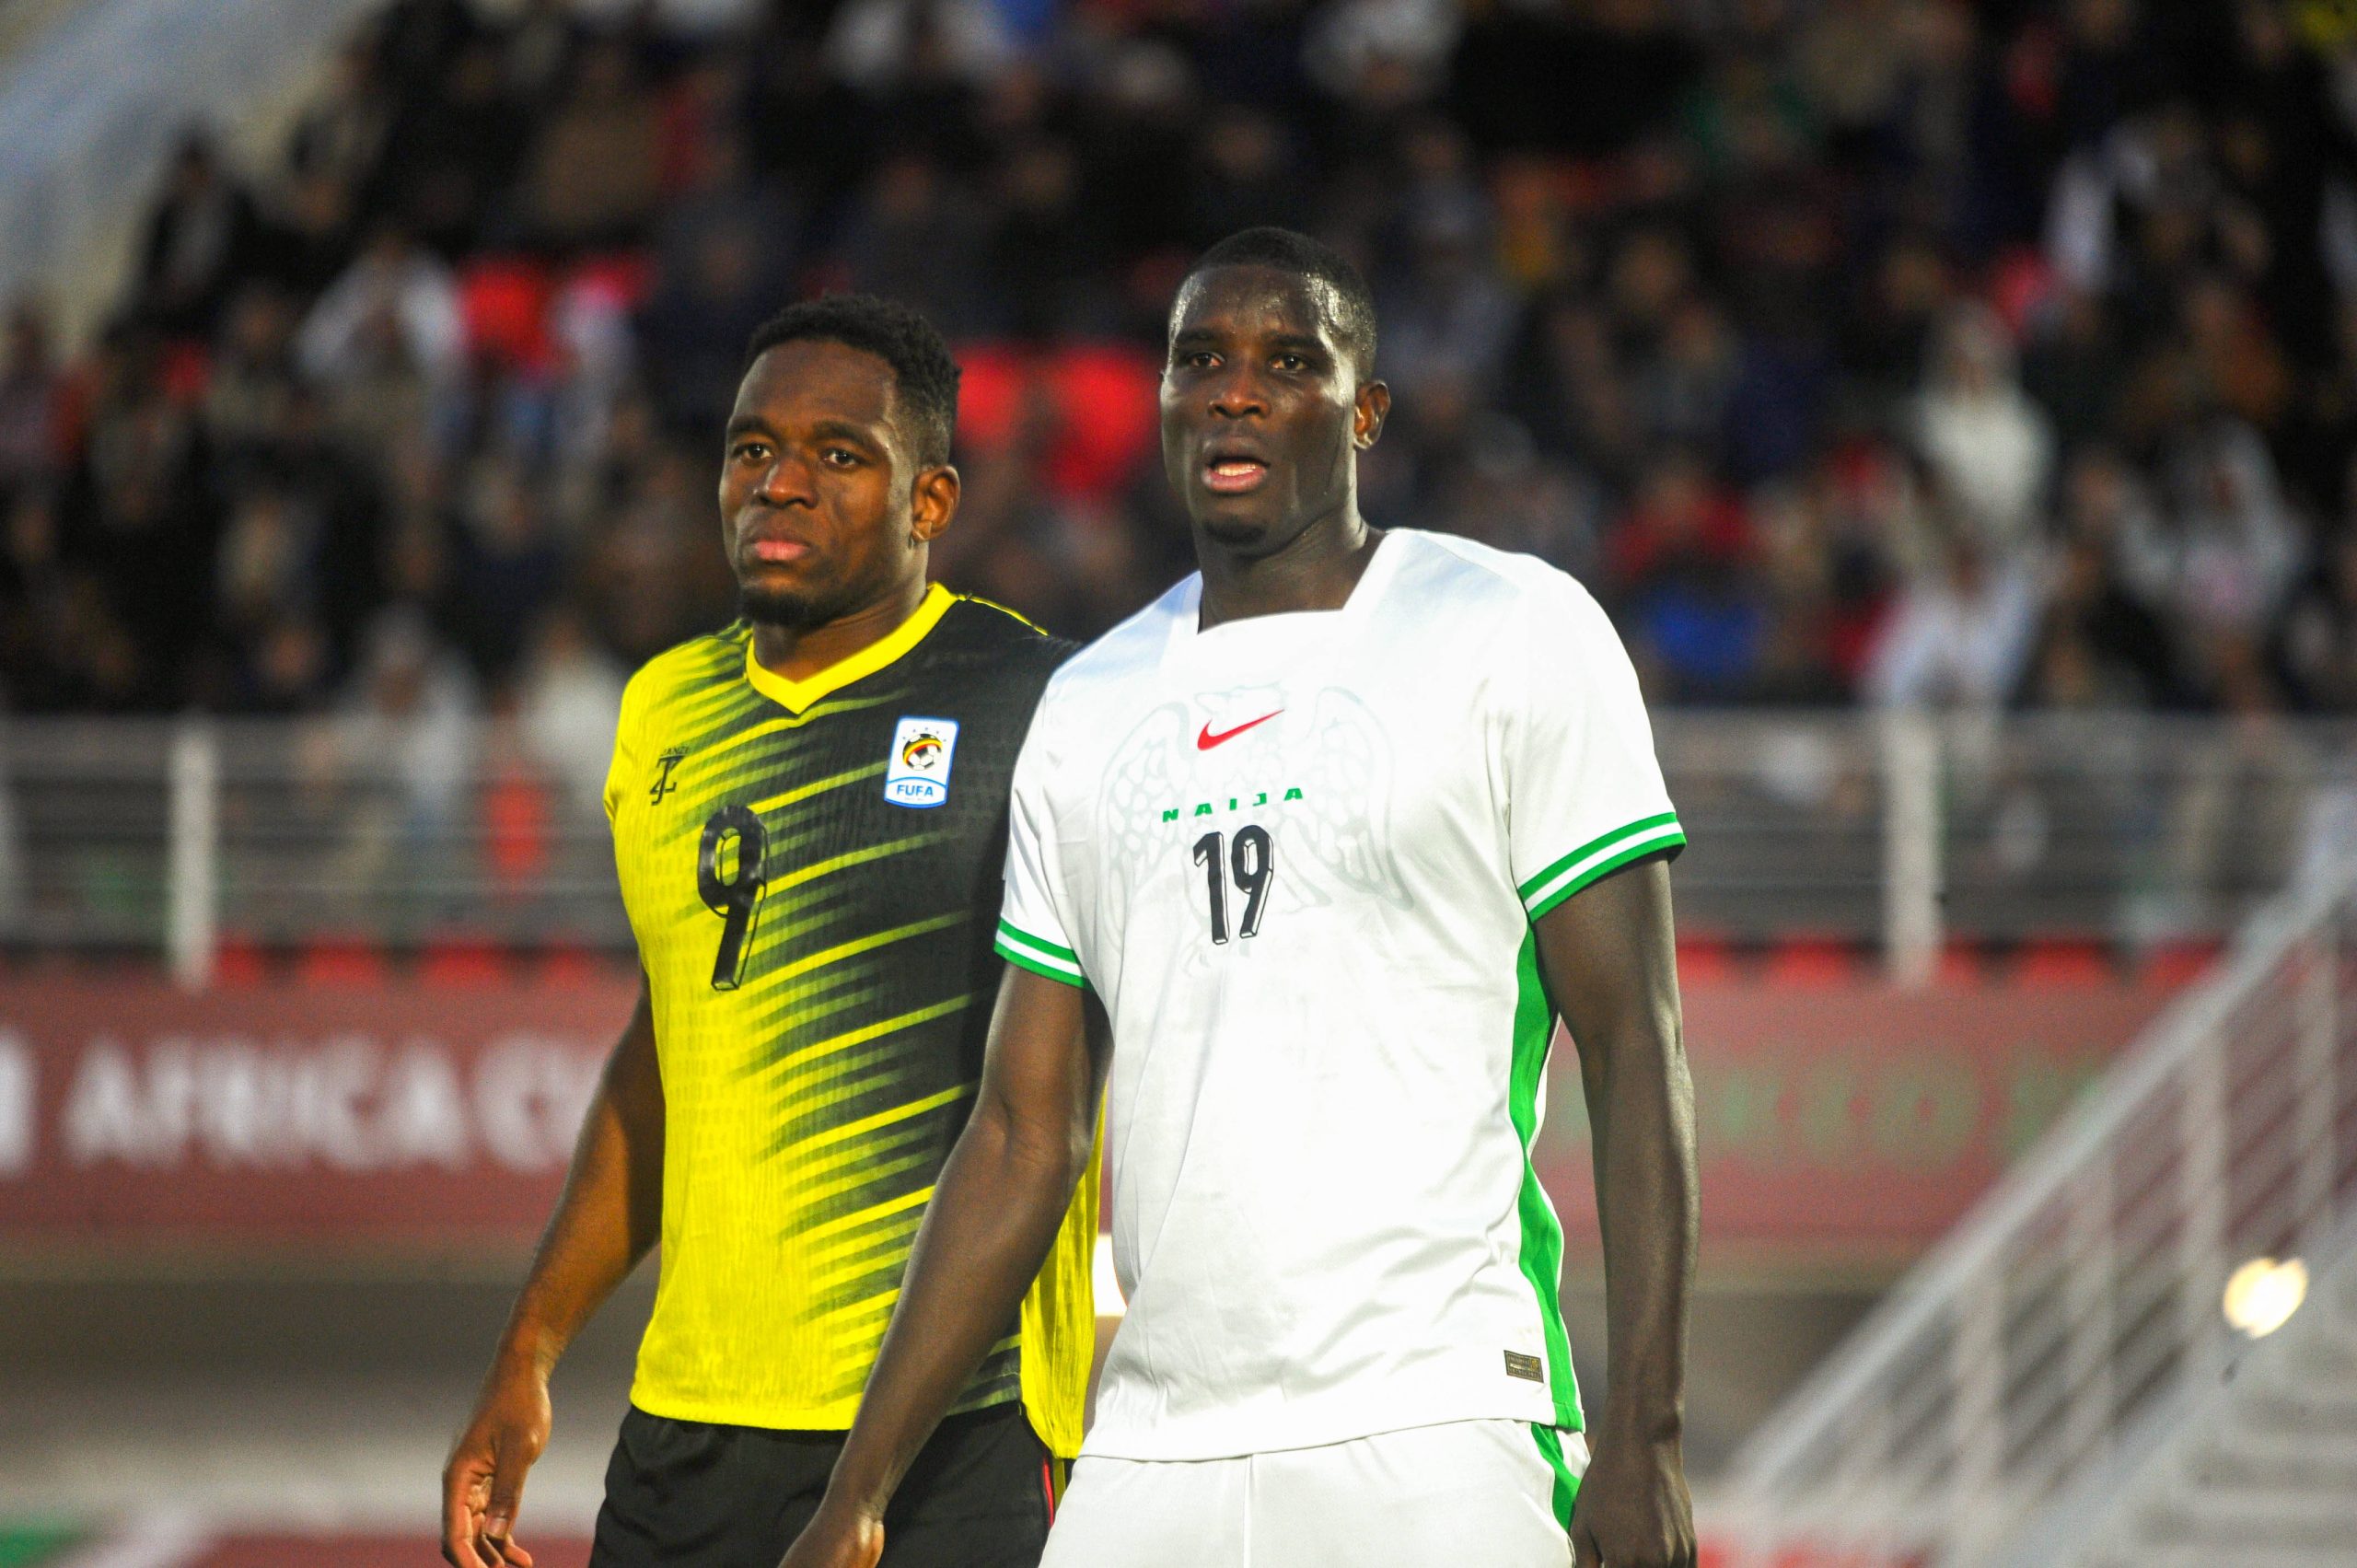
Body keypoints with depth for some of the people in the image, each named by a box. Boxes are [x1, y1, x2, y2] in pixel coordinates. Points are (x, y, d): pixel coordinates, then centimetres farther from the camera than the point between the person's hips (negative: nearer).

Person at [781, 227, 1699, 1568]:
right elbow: (1024, 1140, 19)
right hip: (1155, 1450, 5)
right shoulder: (1089, 709, 17)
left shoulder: (1515, 636, 2)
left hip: (1435, 1443, -5)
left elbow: (1636, 1053, -3)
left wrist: (1643, 1434, -13)